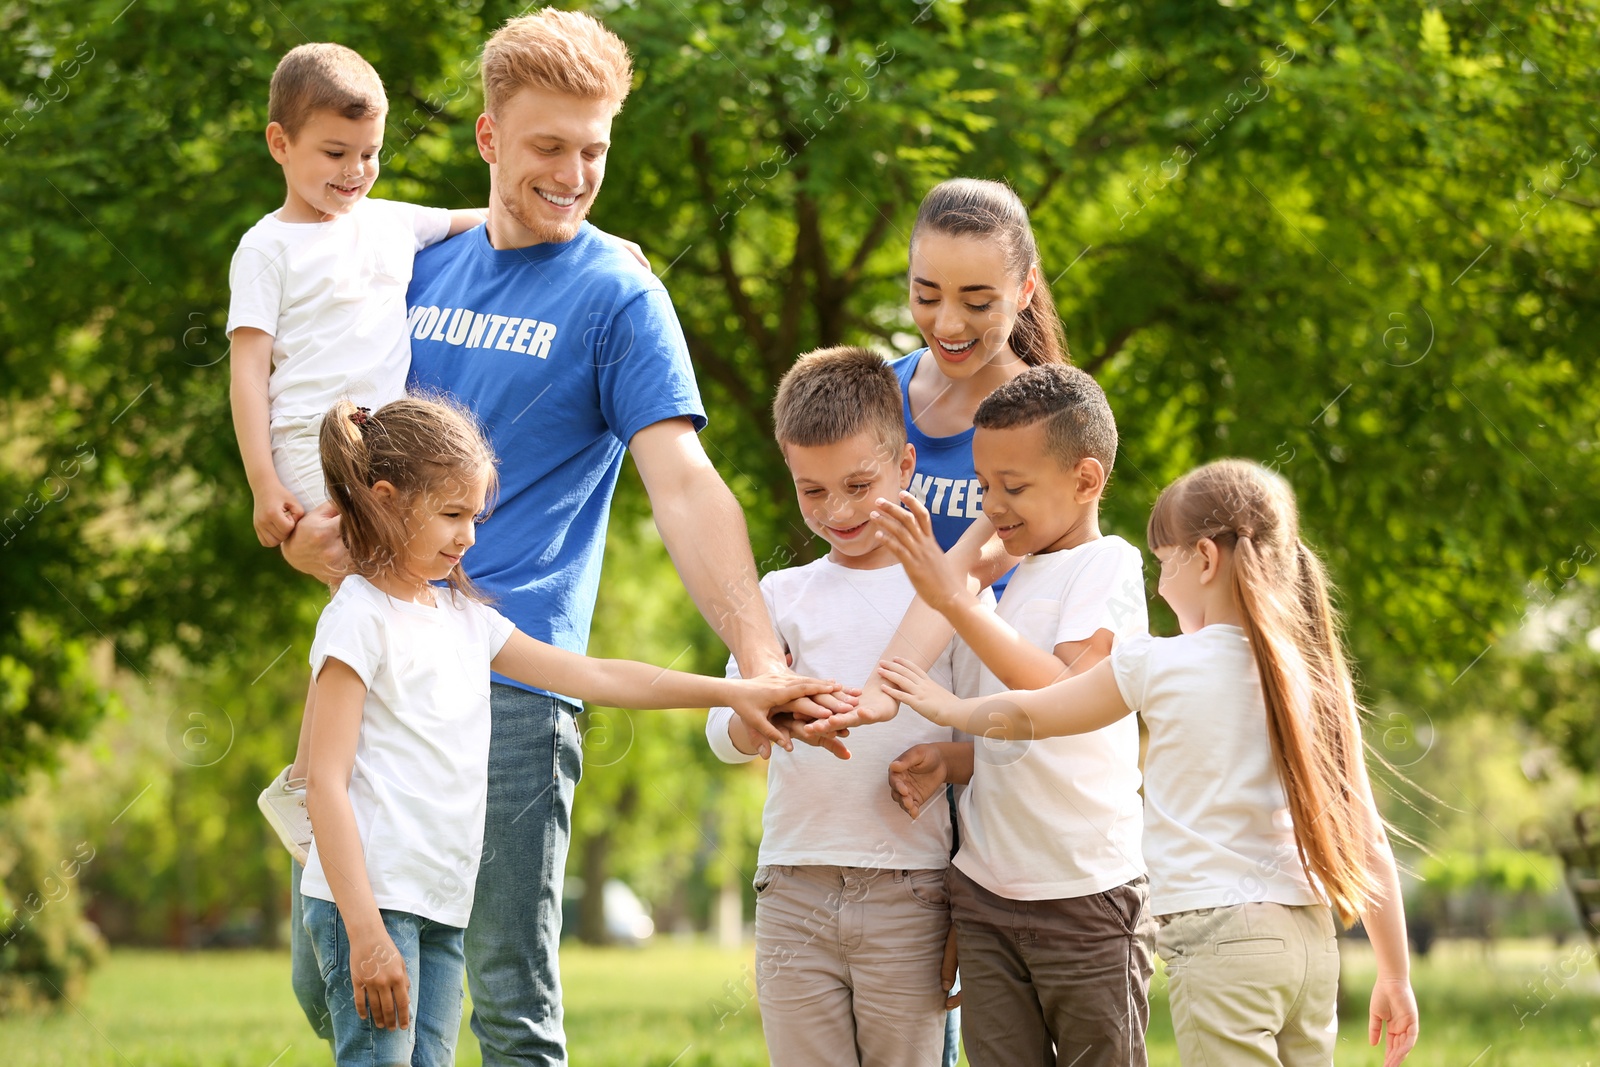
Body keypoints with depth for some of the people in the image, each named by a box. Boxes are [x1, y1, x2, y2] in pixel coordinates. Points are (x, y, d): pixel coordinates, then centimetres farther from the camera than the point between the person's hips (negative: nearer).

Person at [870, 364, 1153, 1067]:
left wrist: (952, 596, -28)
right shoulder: (1010, 580, 15)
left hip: (1086, 897, -7)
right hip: (987, 893, 7)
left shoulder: (1109, 567, -8)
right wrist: (945, 761, -1)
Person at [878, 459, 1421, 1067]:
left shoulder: (1158, 665, -5)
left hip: (1218, 938, -5)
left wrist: (948, 708, 30)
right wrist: (1396, 976, 14)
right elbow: (1367, 841, 7)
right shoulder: (1317, 675, 6)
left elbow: (1025, 716, 11)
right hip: (1312, 939, 5)